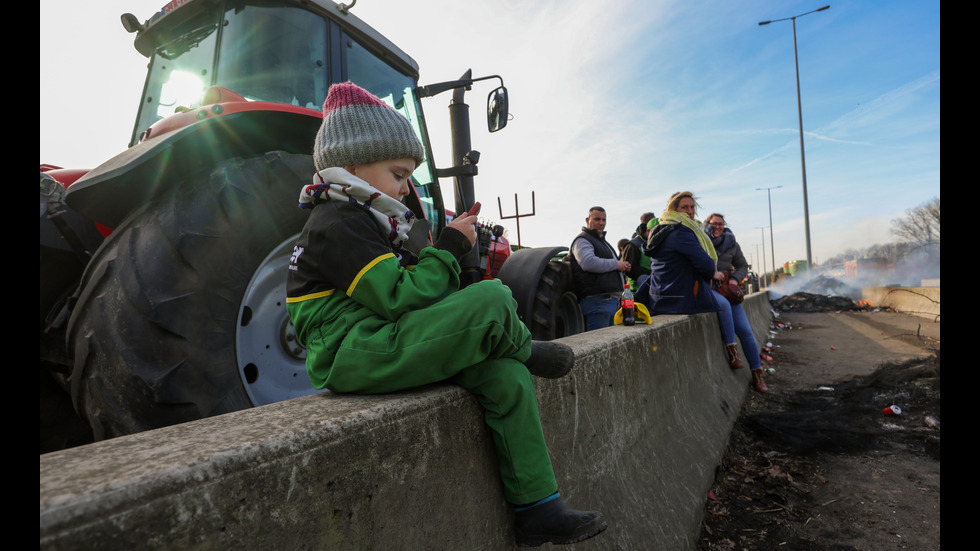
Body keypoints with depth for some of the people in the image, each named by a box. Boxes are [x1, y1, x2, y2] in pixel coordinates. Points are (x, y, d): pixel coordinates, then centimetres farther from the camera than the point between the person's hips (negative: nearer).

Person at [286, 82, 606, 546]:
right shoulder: (338, 224, -10)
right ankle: (525, 348, 8)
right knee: (493, 300, -27)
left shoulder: (361, 222, 23)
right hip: (353, 358, -10)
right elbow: (401, 299, -20)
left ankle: (537, 510, 0)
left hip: (383, 349, 10)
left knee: (507, 376, -7)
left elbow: (407, 295, 21)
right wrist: (450, 245, -10)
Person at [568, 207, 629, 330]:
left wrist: (623, 266, 15)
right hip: (597, 300, -10)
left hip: (613, 300, 10)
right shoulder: (582, 240, -5)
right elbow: (588, 263, -25)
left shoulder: (602, 241, 28)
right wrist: (616, 264, -14)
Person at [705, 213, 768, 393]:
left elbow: (743, 266, 21)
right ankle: (731, 350, -28)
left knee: (745, 330, -4)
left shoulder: (731, 243, 15)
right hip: (706, 288, -4)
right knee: (723, 304, -38)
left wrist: (735, 278, 1)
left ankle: (757, 374, 4)